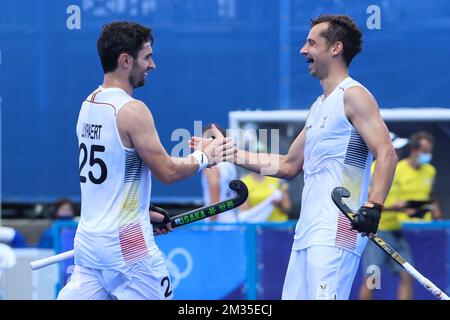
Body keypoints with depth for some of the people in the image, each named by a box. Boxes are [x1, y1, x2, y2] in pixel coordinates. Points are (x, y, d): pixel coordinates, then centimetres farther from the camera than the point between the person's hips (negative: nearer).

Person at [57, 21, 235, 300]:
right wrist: (204, 157, 4)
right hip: (125, 242, -8)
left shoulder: (89, 104, 11)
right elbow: (167, 172, -12)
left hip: (88, 238, 8)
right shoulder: (132, 110, -15)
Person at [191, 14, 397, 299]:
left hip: (337, 231, -9)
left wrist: (373, 206, -28)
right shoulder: (319, 106, 23)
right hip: (308, 233, 9)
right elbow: (288, 166, 28)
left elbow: (386, 154, -15)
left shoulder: (353, 95, -5)